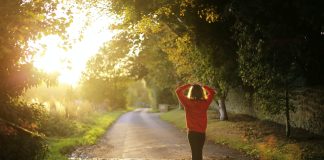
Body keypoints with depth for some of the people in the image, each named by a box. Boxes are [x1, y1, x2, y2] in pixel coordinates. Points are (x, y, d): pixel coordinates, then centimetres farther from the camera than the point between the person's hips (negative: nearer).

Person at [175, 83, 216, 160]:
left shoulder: (188, 102, -13)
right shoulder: (205, 103, -6)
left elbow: (178, 91, -5)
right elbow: (212, 92, 10)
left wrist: (188, 85, 0)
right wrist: (202, 86, 6)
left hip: (192, 132, -2)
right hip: (202, 133, 2)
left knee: (195, 152, 2)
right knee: (199, 152, 17)